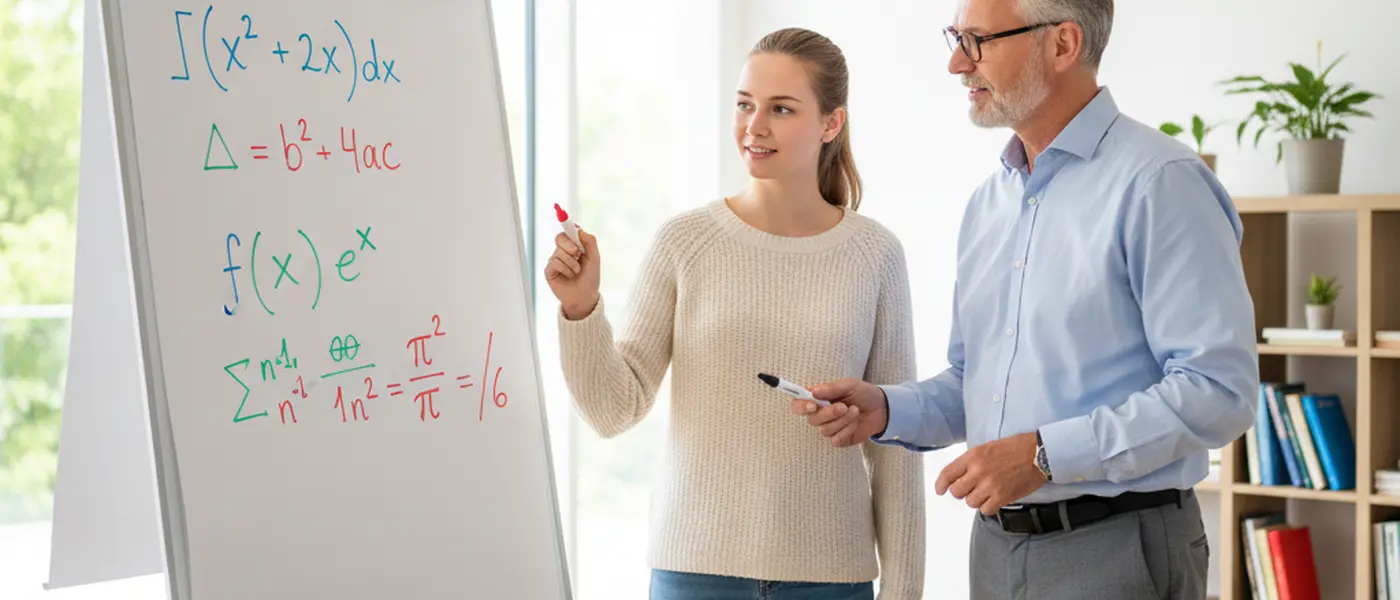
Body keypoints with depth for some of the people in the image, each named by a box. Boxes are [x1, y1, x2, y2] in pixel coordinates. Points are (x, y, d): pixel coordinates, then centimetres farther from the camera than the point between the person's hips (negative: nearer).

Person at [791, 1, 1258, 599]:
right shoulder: (988, 202, 13)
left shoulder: (1159, 183, -13)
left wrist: (1045, 455, -22)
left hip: (1115, 550, -7)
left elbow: (1218, 390, -20)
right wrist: (886, 409, 0)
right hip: (998, 547, 7)